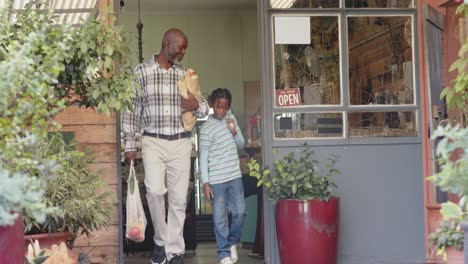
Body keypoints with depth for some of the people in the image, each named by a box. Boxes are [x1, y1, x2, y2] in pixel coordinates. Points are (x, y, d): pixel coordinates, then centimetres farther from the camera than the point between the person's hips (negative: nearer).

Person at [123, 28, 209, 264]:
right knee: (155, 190, -20)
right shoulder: (142, 71, 3)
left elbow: (205, 107, 16)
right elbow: (132, 109, 3)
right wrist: (130, 145, -1)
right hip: (153, 141, -3)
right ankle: (161, 240, 1)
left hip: (180, 143, 3)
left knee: (179, 198, 1)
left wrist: (198, 105, -8)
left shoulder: (185, 74, 11)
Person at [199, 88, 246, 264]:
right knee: (220, 218, 1)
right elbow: (203, 157, -10)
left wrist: (234, 132, -7)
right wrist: (205, 183, -13)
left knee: (239, 212, 7)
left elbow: (241, 144, 14)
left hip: (235, 176, 5)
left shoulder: (230, 118, 6)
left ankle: (232, 242, 30)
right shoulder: (207, 129, -11)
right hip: (216, 180, -5)